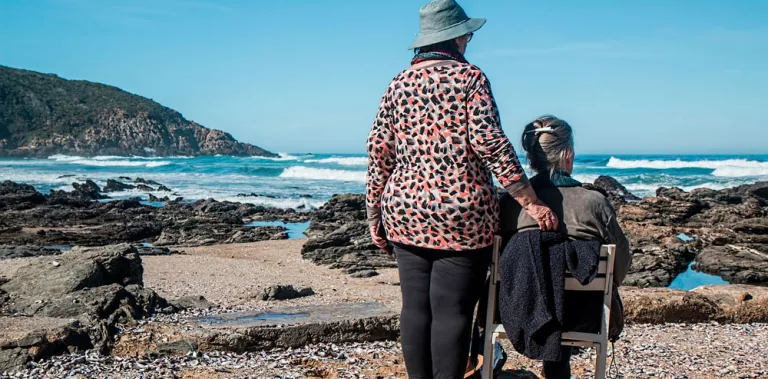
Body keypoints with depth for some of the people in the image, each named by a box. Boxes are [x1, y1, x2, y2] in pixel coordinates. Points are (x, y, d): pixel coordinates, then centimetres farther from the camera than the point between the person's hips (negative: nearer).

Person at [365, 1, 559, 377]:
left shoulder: (399, 83, 9)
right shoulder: (469, 77, -3)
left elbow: (379, 151, 7)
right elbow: (490, 143, -13)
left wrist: (374, 213, 14)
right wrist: (531, 202, -11)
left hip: (406, 212, 5)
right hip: (462, 214, -4)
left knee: (415, 307, 10)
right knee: (452, 311, 0)